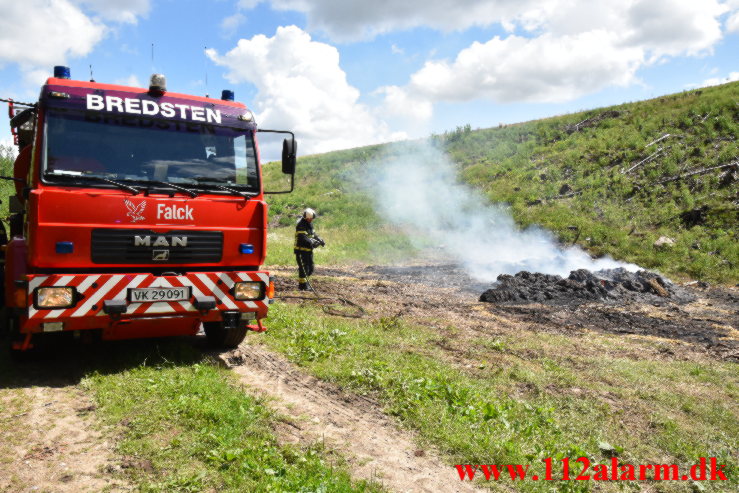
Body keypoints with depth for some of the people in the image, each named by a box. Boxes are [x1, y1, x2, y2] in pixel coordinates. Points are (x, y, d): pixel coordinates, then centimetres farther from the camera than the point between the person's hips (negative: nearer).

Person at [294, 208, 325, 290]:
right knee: (304, 268, -6)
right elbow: (303, 238, -28)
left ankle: (304, 281, 29)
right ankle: (302, 285, 3)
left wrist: (320, 240, 1)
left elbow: (313, 234, 19)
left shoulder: (310, 224, 11)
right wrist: (313, 242, -40)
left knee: (310, 268, 14)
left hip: (309, 250, 9)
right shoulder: (301, 225, -18)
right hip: (301, 250, -9)